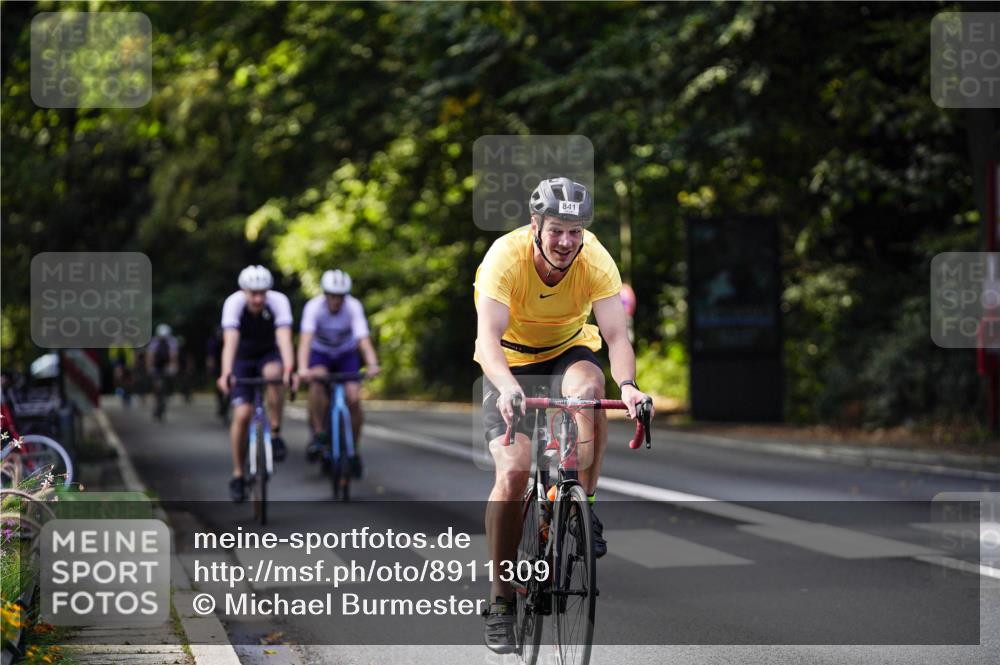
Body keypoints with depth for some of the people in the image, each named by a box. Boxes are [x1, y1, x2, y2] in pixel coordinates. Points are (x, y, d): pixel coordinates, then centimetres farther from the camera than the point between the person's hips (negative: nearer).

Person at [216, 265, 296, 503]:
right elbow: (230, 341, -39)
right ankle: (237, 475, 2)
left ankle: (275, 434, -18)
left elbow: (284, 338, -40)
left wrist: (288, 369, -56)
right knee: (242, 415, -13)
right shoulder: (233, 303, -28)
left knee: (273, 373, -36)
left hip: (269, 355, 0)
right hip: (242, 359, 0)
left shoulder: (279, 302, -27)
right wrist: (225, 374, -54)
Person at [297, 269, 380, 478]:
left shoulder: (354, 307, -26)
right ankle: (319, 434, -18)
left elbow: (363, 338, -37)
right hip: (320, 354, -1)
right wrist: (303, 368, -55)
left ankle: (353, 448, 3)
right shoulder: (314, 307, -27)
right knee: (318, 381, -34)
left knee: (353, 398, -19)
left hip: (347, 356, 1)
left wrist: (372, 364, -55)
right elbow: (306, 339, -39)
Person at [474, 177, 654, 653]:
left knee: (588, 387, -35)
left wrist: (627, 384, -49)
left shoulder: (596, 261, -23)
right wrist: (507, 386, -57)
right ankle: (500, 601, -7)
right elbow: (488, 336, -38)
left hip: (568, 350, 2)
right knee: (513, 468, -17)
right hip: (510, 359, -1)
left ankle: (584, 506, -16)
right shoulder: (506, 257, -29)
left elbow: (616, 335, -28)